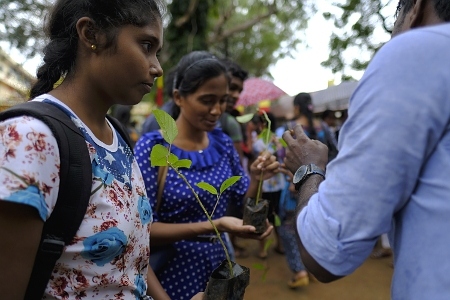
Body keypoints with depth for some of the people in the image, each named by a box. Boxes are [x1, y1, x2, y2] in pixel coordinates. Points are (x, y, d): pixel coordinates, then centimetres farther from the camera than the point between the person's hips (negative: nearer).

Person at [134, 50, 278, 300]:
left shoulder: (223, 143, -2)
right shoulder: (152, 147, -18)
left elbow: (243, 203, 6)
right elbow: (143, 228, -20)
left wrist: (257, 178, -14)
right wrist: (213, 226, -30)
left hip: (220, 270, 5)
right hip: (173, 275, -5)